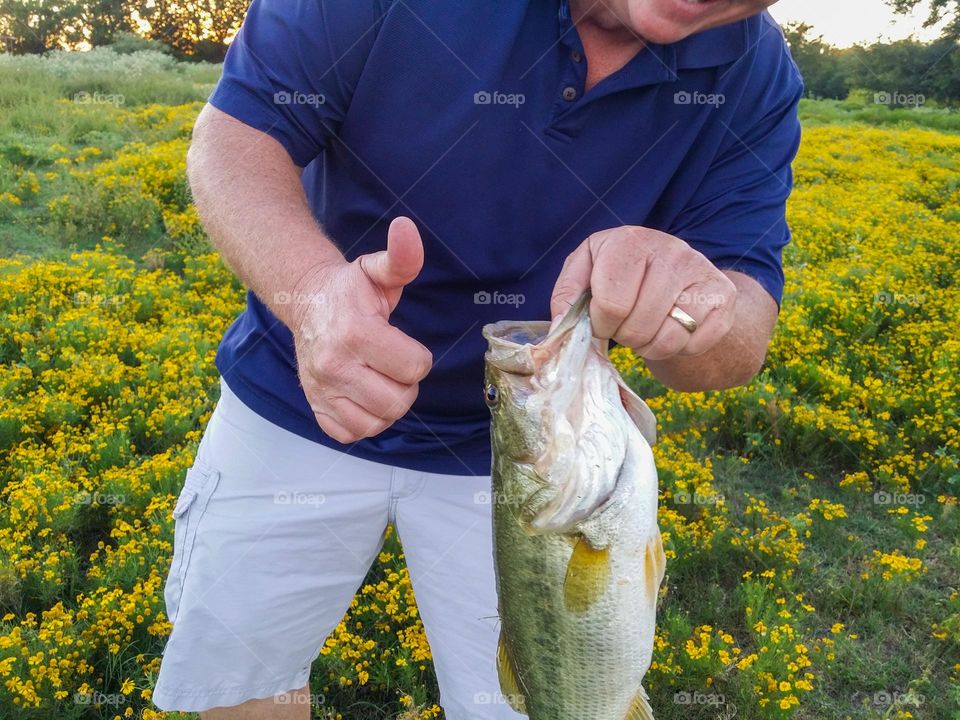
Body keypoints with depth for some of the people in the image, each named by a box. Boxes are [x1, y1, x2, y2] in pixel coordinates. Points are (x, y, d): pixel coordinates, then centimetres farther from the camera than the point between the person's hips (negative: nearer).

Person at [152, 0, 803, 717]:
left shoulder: (756, 77, -12)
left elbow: (742, 342, -14)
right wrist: (309, 284, -40)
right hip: (295, 407, 0)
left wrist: (699, 306, -40)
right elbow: (234, 131, -17)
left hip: (517, 452, 1)